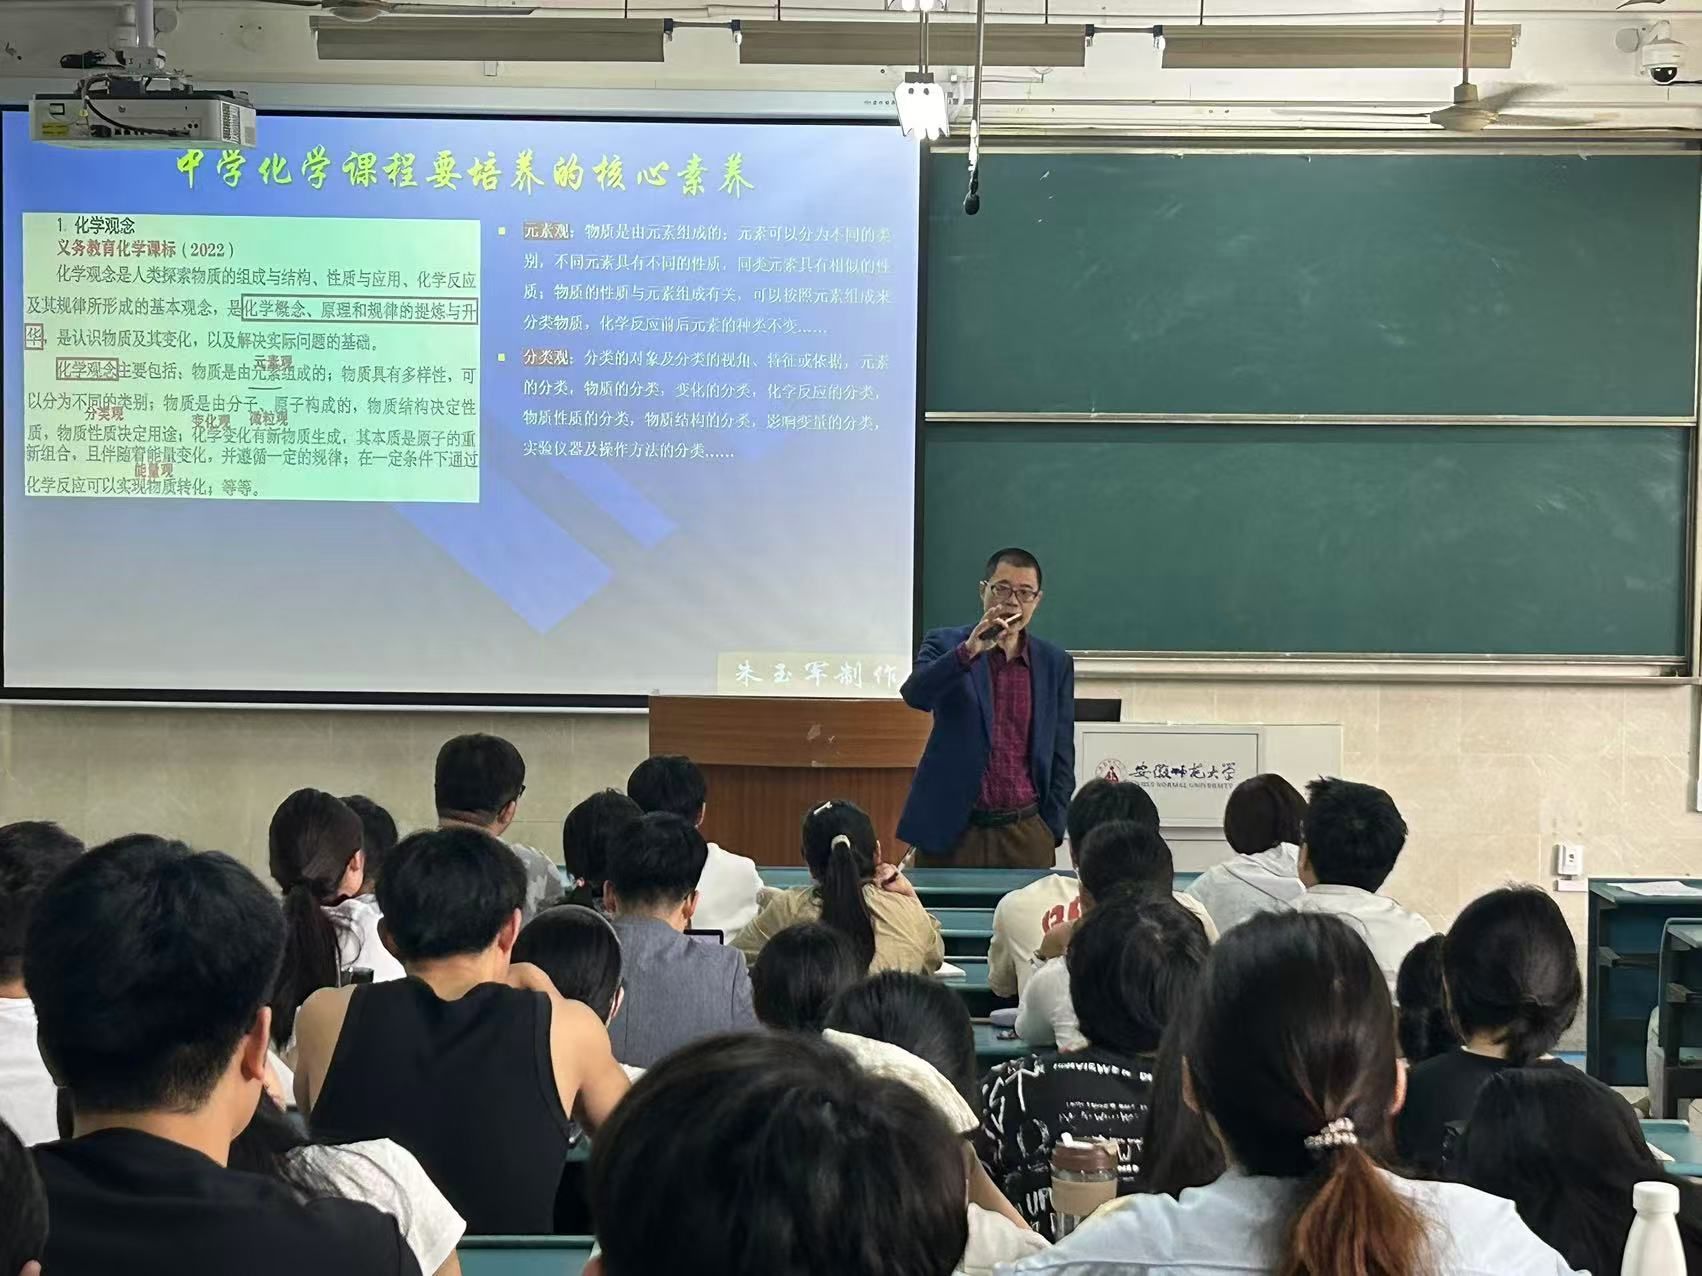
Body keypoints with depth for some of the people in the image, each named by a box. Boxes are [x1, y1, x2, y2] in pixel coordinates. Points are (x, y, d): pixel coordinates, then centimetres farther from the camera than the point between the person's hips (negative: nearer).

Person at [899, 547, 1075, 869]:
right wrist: (967, 651, -27)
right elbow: (914, 695, -16)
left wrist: (1052, 830, 2)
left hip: (1025, 834, 2)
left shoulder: (1055, 663, 8)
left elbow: (1061, 754, 10)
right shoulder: (946, 645, 3)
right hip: (951, 831, -2)